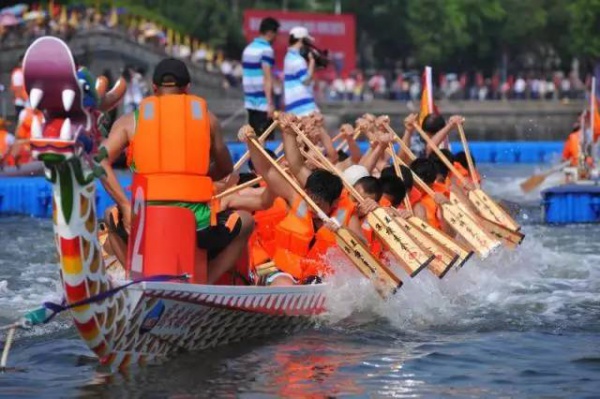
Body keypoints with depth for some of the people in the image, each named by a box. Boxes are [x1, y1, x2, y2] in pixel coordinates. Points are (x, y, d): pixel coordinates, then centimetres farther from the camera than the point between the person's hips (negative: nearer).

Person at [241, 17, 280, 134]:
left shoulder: (248, 48, 14)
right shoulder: (266, 50, -11)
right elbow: (267, 79, -16)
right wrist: (270, 104, -17)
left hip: (250, 102, 8)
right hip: (263, 103, -8)